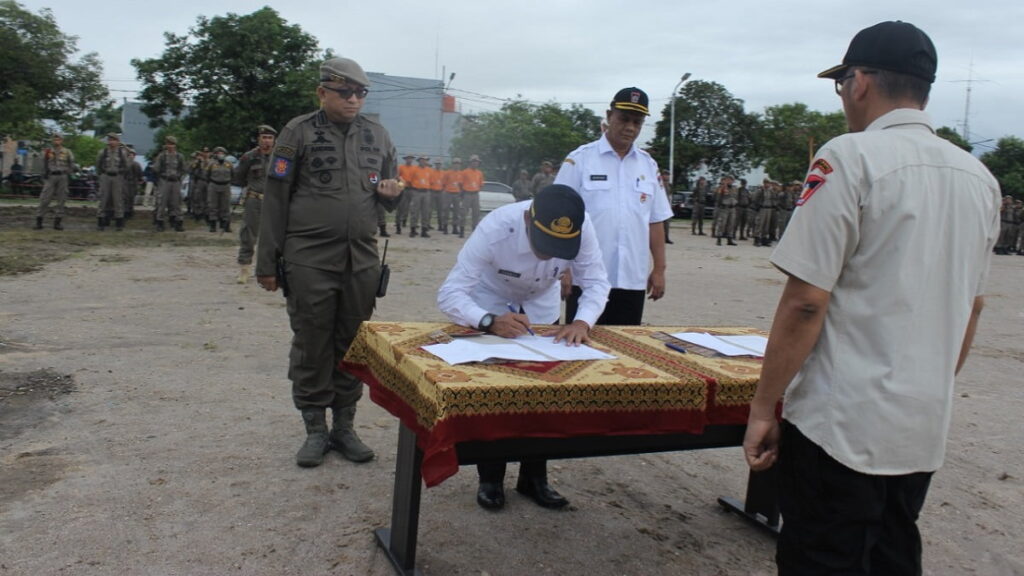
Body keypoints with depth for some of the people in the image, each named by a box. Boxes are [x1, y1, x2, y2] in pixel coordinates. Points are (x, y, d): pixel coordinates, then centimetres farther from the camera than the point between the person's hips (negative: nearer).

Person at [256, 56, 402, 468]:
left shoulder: (377, 135, 11)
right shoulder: (299, 132, 0)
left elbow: (390, 189, 22)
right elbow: (275, 198, 0)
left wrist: (392, 193, -4)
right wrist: (267, 262, -3)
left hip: (362, 259, 4)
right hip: (309, 259, -3)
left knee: (353, 345, 9)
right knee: (312, 345, 3)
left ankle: (345, 426, 22)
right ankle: (315, 430, 16)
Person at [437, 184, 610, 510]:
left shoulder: (583, 228, -31)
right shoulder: (495, 229, -39)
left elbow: (596, 282, -20)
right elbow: (449, 294, -38)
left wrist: (583, 321, -40)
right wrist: (489, 322, -56)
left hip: (542, 311, 3)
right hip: (491, 310, -2)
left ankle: (534, 478, 20)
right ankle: (490, 480, 14)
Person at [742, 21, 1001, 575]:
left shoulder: (850, 157, -14)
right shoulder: (979, 177, 8)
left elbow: (806, 302, -18)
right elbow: (972, 308, 16)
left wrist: (763, 408, -10)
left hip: (841, 425, -7)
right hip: (925, 428, 7)